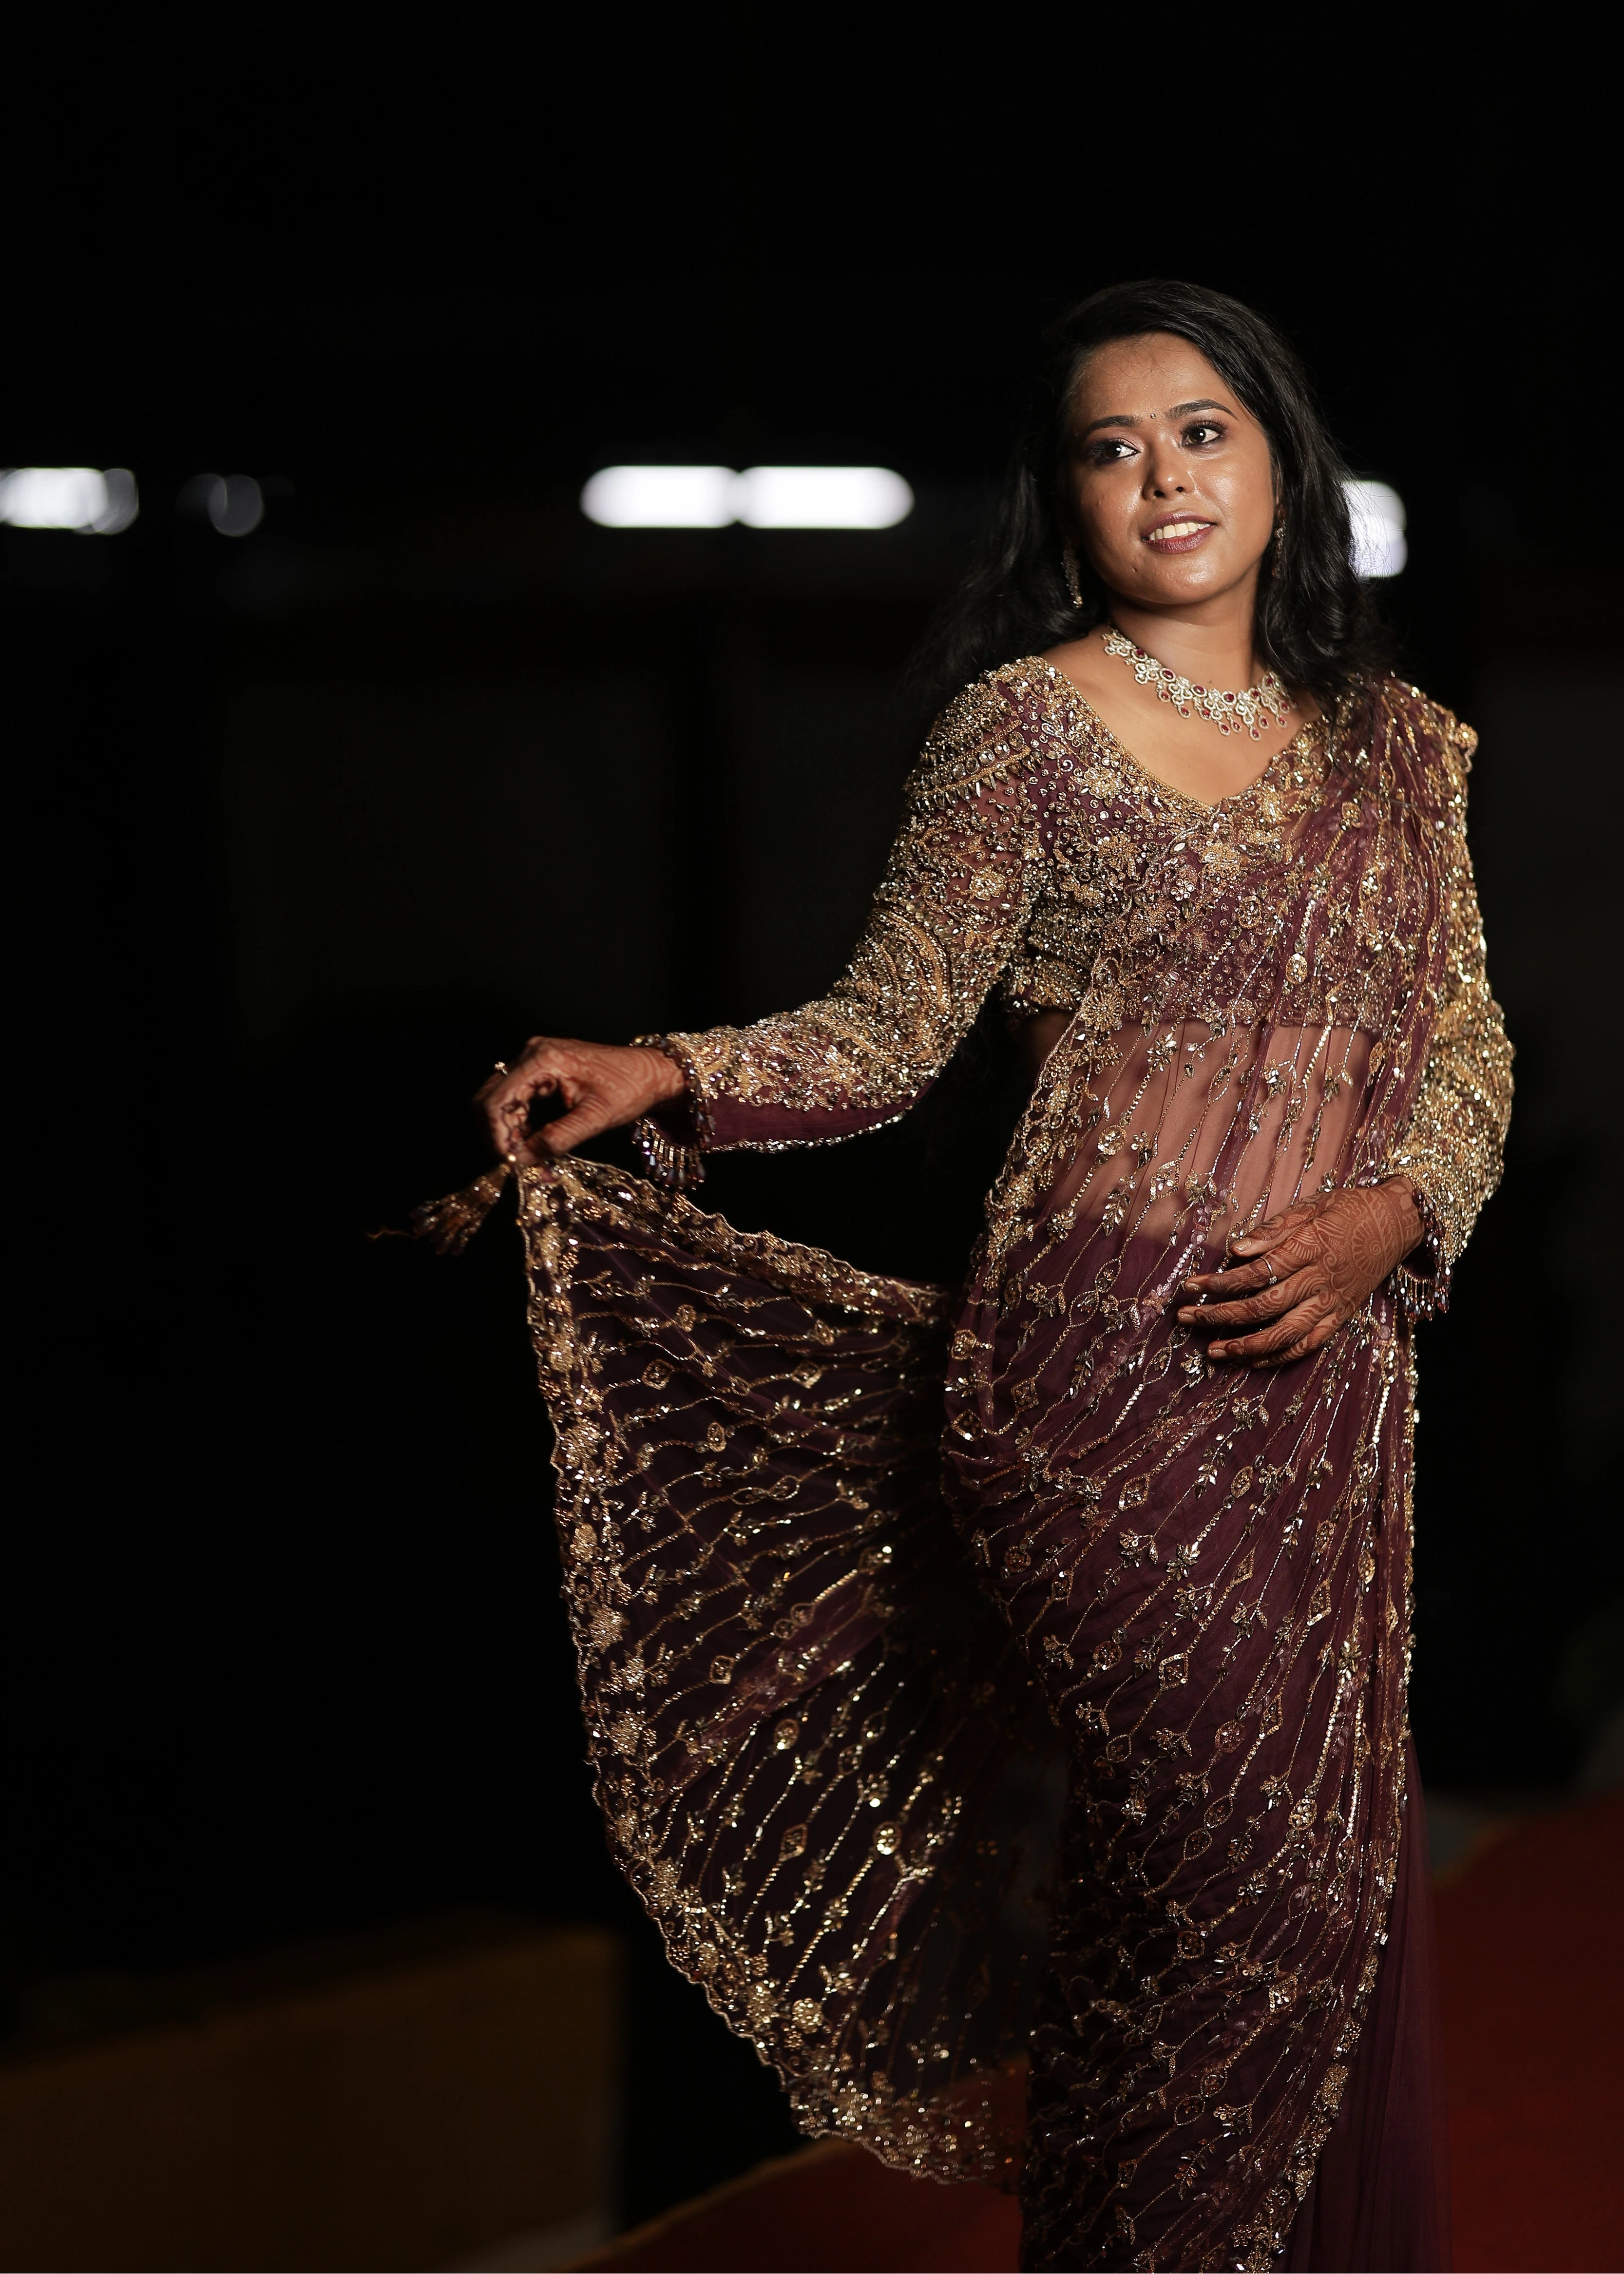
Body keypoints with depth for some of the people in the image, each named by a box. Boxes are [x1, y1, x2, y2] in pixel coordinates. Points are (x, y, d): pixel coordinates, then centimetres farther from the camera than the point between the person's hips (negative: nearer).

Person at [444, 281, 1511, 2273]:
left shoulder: (1395, 747, 13)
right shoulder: (1026, 725, 1)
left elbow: (1467, 1051, 13)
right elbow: (891, 1029, -1)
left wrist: (1383, 1217, -6)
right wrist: (663, 1078, -17)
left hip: (1325, 1371, 5)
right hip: (1102, 1373, -5)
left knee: (1346, 1876, 6)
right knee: (1246, 1876, -6)